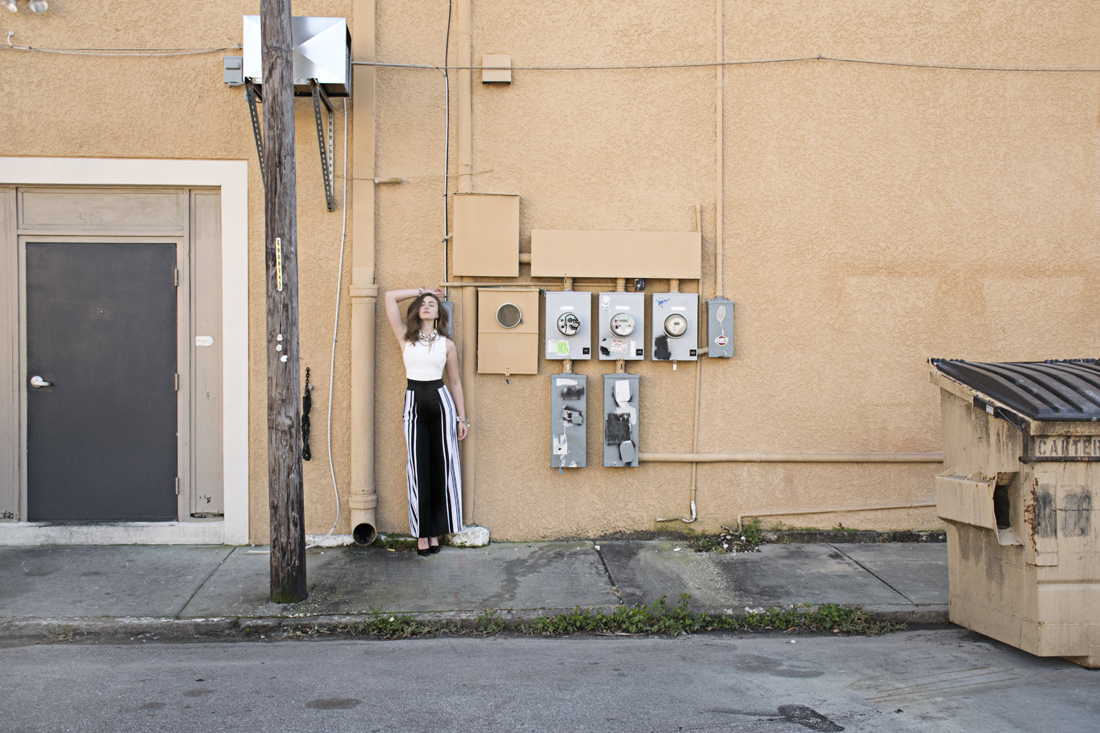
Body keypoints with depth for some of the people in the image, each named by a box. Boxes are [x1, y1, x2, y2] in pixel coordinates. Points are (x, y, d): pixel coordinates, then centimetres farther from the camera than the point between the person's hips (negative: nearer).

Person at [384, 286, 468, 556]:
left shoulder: (447, 345, 7)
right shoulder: (406, 337, 7)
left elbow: (455, 382, 11)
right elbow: (390, 297, 6)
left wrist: (461, 417, 8)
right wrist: (421, 291, 14)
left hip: (440, 402, 0)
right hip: (414, 404, 0)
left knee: (441, 467, 2)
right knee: (418, 469, 1)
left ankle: (435, 531, 11)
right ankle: (421, 533, 8)